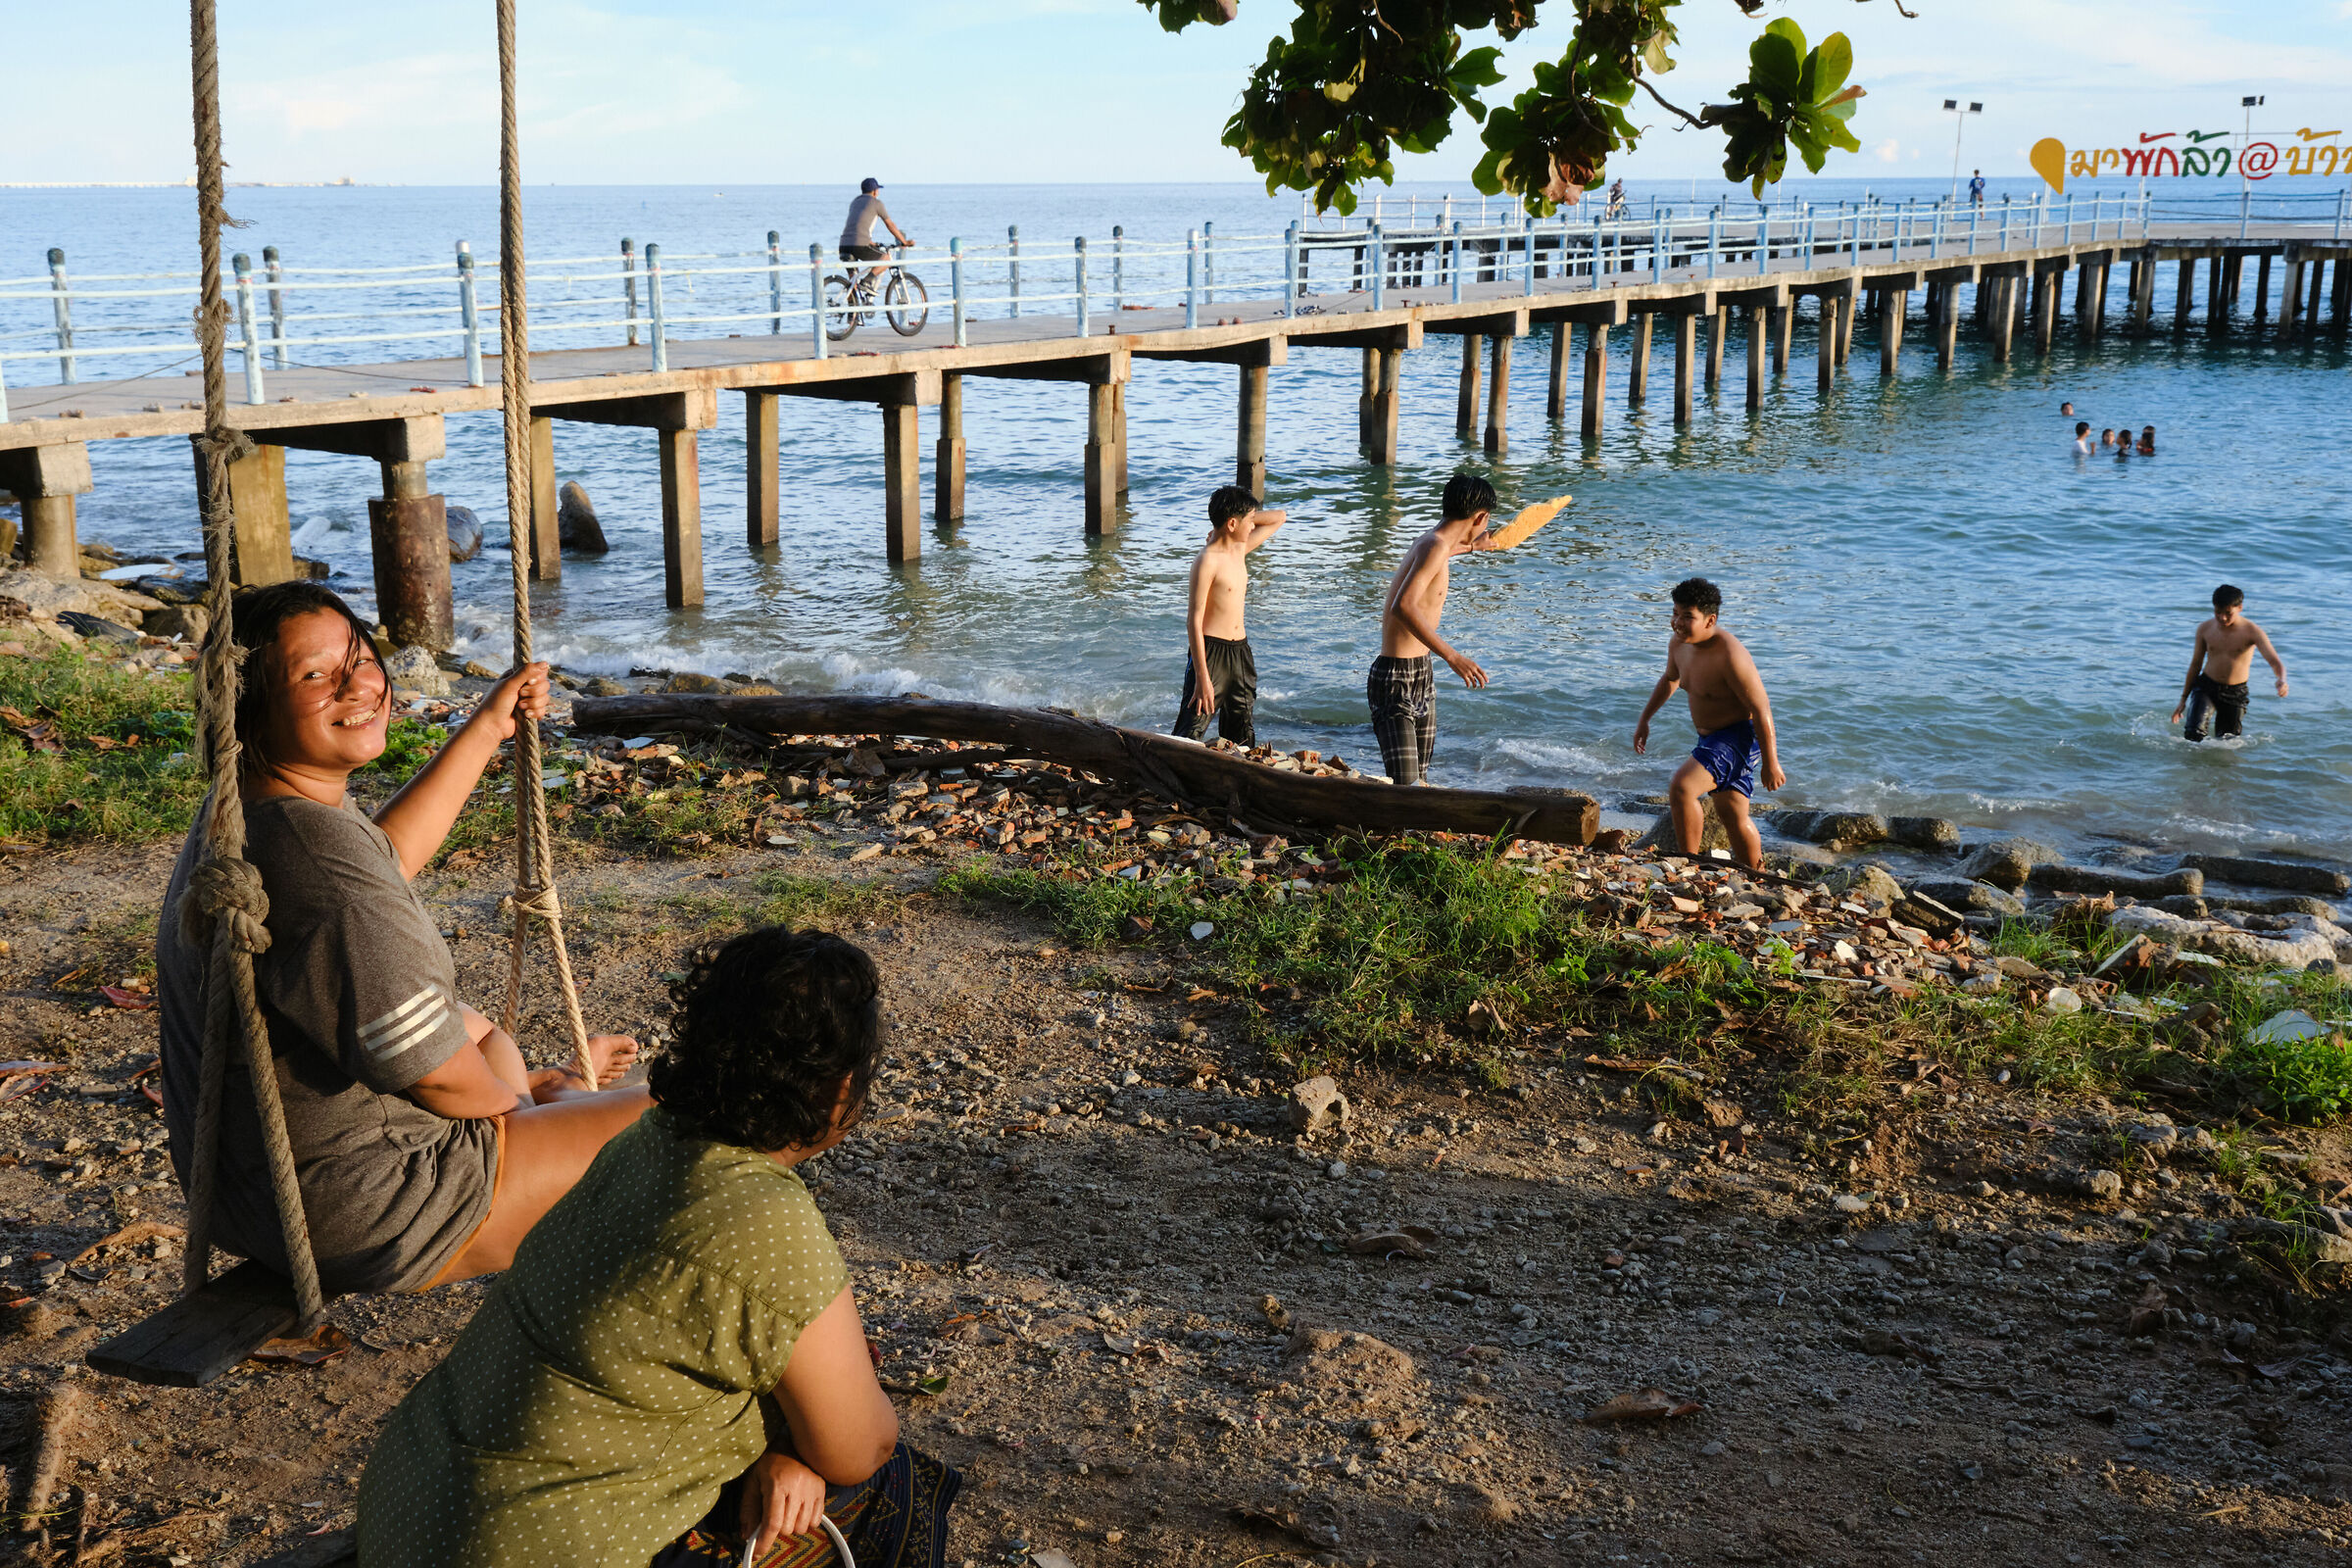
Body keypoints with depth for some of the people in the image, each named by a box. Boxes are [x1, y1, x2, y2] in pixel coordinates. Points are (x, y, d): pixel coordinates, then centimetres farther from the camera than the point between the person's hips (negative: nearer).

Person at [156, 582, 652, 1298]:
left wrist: (486, 728, 25)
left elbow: (381, 861, 22)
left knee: (477, 1026, 36)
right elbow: (434, 1074, -25)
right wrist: (515, 1095, -2)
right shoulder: (318, 854, -30)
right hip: (362, 1220, -11)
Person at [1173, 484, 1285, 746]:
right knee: (1190, 736, -11)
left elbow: (1279, 518, 24)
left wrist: (1247, 517, 6)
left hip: (1240, 651, 8)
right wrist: (1203, 678, -23)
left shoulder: (1240, 549, 8)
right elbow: (1194, 620, -18)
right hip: (1211, 649, -8)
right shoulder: (1207, 560, -15)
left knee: (1241, 739, 13)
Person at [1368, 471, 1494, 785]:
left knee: (1420, 780, 13)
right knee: (1404, 792, -16)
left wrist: (1472, 546, 50)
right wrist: (1452, 656, -36)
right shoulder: (1435, 546, -19)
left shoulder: (1430, 542, 10)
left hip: (1421, 675, 10)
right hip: (1396, 679, -10)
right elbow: (1403, 606, -34)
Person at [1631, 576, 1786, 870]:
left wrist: (1770, 763, -22)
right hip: (1712, 736, 9)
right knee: (1731, 813, 16)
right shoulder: (1679, 643, -1)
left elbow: (1761, 709, -24)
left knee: (1682, 786, -25)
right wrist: (1644, 720, 24)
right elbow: (1669, 679, 23)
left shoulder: (1729, 656, -26)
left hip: (1742, 735, -9)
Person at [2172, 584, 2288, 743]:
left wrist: (2282, 680, -45)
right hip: (2206, 687, 1)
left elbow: (2274, 661, -21)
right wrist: (2183, 700, 11)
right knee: (2193, 735, -20)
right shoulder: (2205, 629, -2)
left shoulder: (2252, 632, -11)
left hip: (2235, 694, -1)